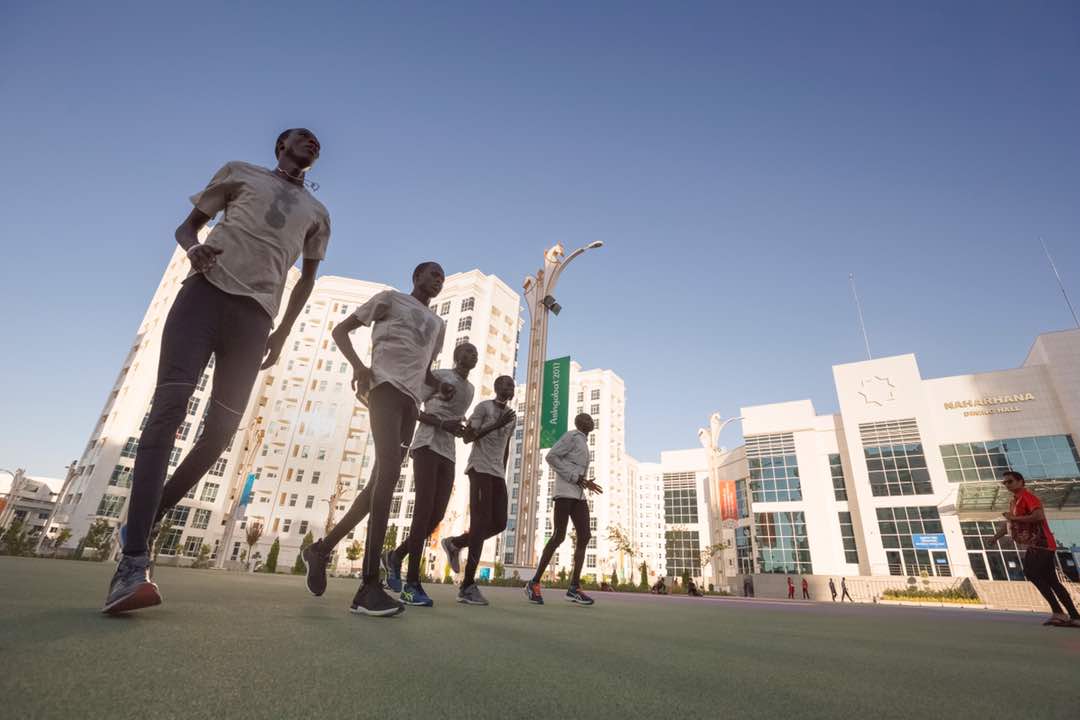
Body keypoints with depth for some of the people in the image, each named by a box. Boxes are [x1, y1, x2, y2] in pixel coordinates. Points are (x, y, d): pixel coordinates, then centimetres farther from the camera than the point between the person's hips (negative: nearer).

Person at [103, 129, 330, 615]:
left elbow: (307, 278, 25)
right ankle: (133, 562, -21)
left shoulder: (317, 214, 24)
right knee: (170, 404, -18)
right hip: (208, 289, -2)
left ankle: (147, 523, 11)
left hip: (256, 313, 2)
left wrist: (282, 332, 14)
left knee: (221, 429, -7)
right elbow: (187, 226, 18)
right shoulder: (241, 172, 20)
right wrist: (193, 249, -7)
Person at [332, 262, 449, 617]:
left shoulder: (438, 324, 29)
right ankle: (369, 583, -24)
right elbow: (341, 330, 10)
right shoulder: (390, 298, 12)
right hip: (386, 384, -7)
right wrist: (359, 366, -9)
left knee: (386, 474, 2)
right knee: (389, 468, -22)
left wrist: (440, 385, 9)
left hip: (412, 397, 7)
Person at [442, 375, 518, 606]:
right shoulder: (484, 407, -3)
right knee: (481, 522, -13)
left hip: (497, 474, 8)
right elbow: (467, 436, -10)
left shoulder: (512, 416, 20)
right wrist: (496, 425, -16)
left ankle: (455, 543, 21)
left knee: (499, 523, 0)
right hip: (480, 469, -7)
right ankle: (468, 585, -9)